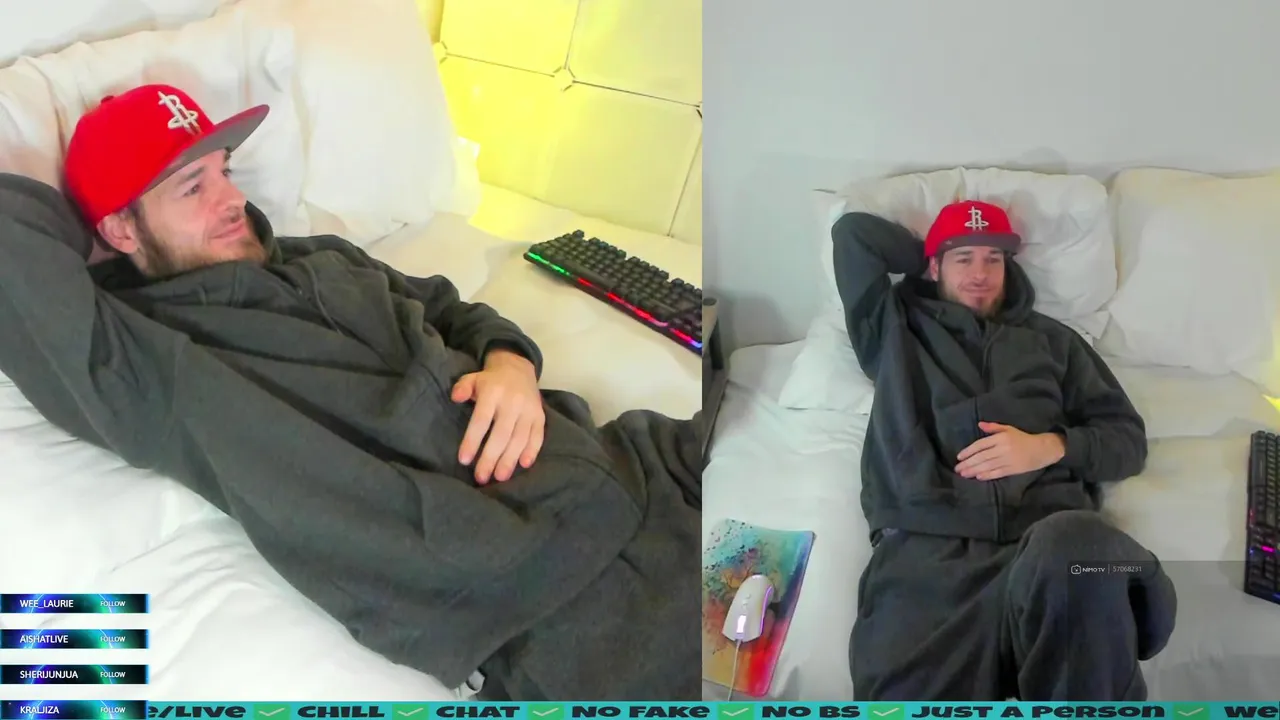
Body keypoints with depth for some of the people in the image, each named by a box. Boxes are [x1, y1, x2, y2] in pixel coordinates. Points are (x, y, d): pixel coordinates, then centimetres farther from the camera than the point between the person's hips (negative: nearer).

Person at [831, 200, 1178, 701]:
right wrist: (926, 257, 34)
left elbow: (1127, 437, 23)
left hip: (1047, 533, 2)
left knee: (1075, 548, -39)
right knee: (908, 695, -34)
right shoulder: (895, 328, 28)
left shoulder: (1051, 339, 30)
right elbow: (853, 233, 23)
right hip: (927, 541, -2)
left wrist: (1048, 447, 2)